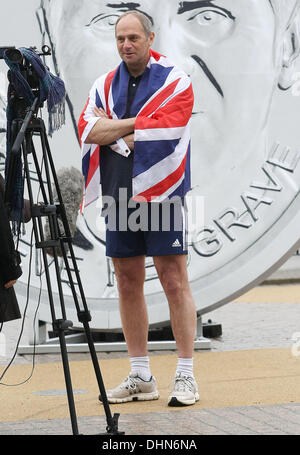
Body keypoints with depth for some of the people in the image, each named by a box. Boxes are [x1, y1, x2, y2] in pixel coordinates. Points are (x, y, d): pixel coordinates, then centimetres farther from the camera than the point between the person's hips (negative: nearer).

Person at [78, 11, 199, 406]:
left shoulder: (175, 82, -2)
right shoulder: (105, 86, 13)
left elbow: (162, 132, -15)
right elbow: (87, 130, -1)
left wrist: (113, 126, -8)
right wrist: (136, 124, -12)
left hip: (161, 195, -5)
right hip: (119, 199, 5)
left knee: (174, 282, -5)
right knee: (128, 284, 7)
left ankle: (186, 376, -1)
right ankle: (141, 377, 15)